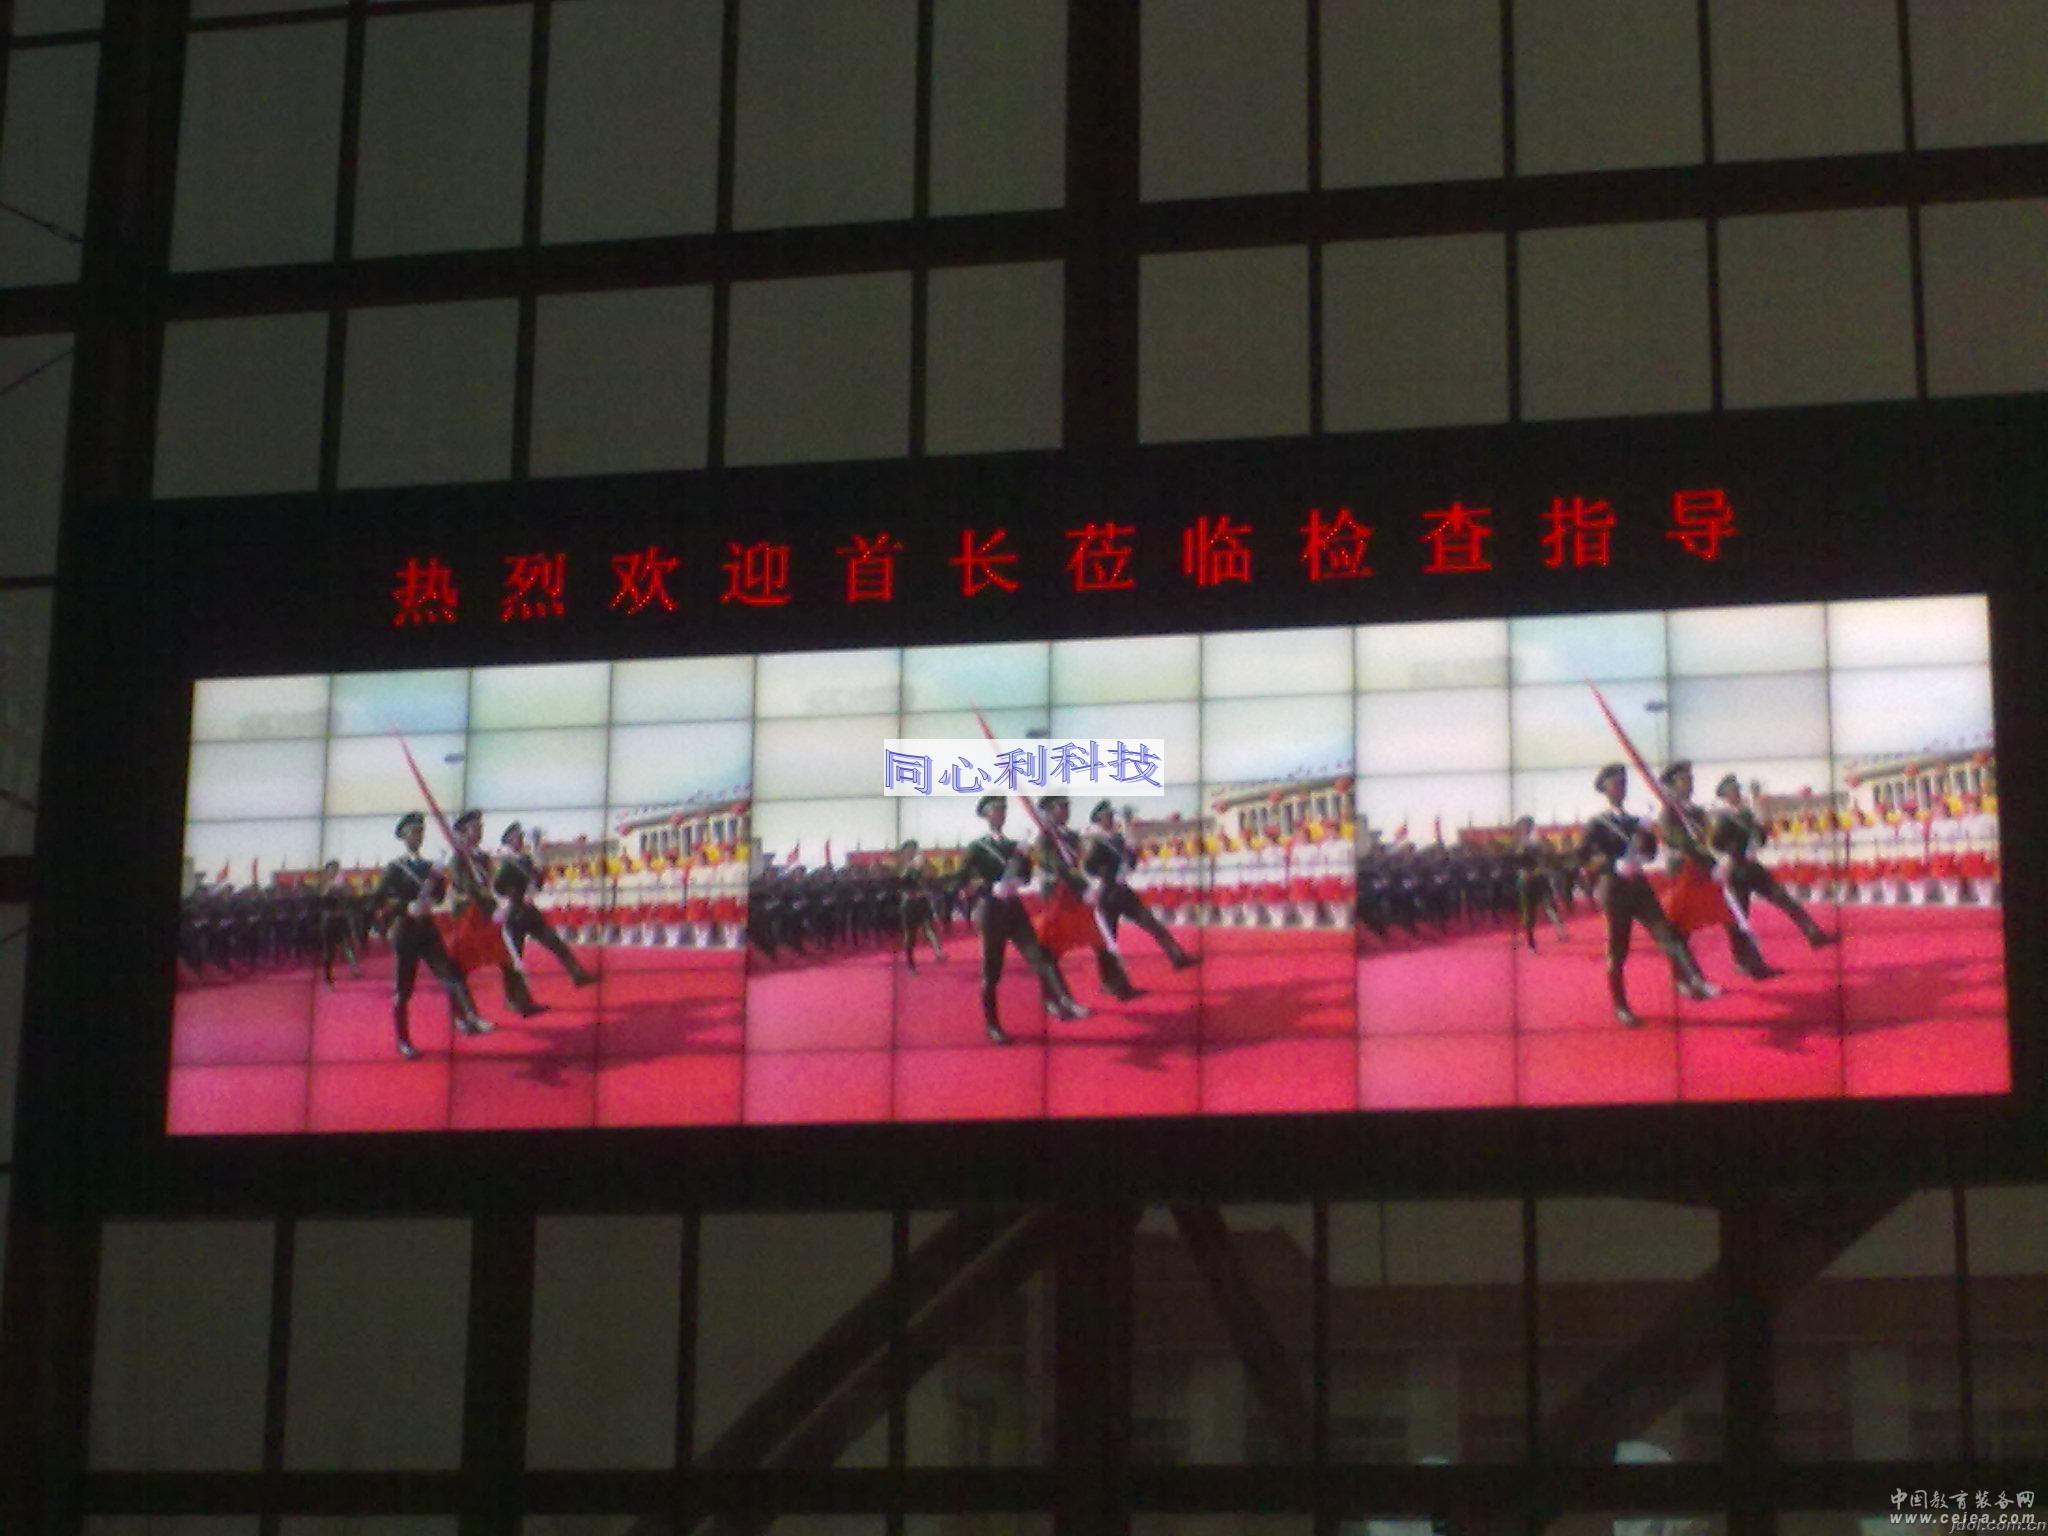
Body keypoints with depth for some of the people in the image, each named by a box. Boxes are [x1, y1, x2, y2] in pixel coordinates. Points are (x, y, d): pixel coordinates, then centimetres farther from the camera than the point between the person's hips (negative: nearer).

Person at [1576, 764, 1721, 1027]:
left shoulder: (1635, 822, 15)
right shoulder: (1597, 824, -2)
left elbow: (1650, 852, 17)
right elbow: (1583, 858, -11)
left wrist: (1646, 837, -3)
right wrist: (1614, 866, -22)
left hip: (1639, 887, 4)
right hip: (1615, 891, -4)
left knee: (1667, 933, -14)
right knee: (1617, 951, 0)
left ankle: (1693, 983, -27)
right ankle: (1620, 1006, 9)